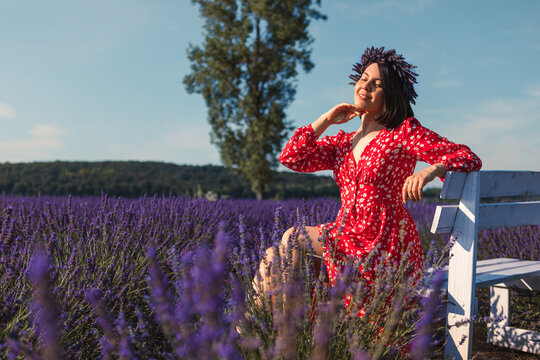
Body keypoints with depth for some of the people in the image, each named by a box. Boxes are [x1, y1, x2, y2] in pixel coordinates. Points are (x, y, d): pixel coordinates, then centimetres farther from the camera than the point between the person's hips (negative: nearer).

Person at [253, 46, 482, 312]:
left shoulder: (405, 131, -3)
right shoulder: (342, 142, 13)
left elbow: (470, 159, -8)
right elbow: (291, 158, 4)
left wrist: (431, 170, -29)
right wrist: (327, 119, 4)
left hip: (385, 248, -5)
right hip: (350, 236, 6)